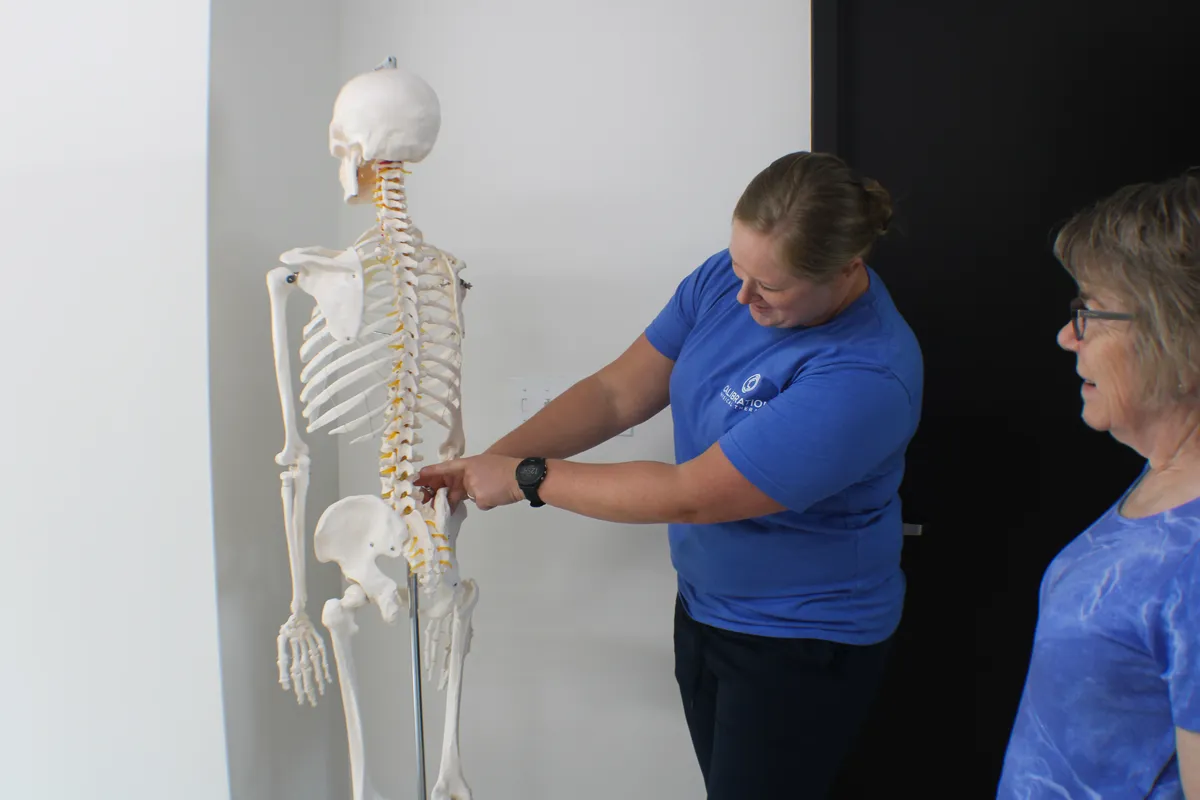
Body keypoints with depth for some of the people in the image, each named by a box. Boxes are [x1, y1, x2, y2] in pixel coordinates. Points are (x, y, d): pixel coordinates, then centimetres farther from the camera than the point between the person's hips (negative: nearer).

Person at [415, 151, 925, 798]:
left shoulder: (865, 377, -31)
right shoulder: (725, 279, -8)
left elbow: (687, 496, -29)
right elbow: (619, 391, -4)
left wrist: (527, 478, -20)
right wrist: (487, 462, -14)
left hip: (801, 644, -6)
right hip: (704, 604, 7)